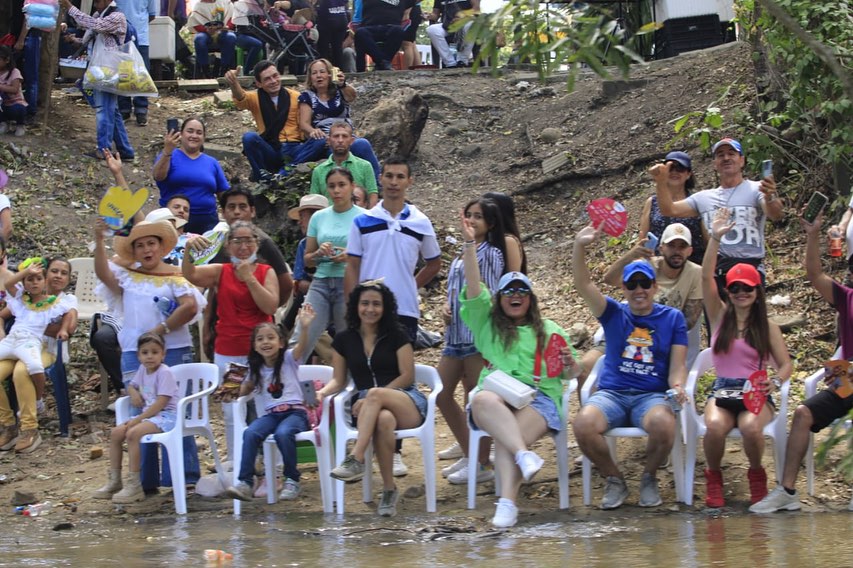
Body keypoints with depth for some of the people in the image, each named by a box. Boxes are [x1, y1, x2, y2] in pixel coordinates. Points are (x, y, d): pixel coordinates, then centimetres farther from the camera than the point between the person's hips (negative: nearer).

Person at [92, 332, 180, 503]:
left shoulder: (164, 373, -15)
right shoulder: (143, 370, 10)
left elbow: (161, 403, -21)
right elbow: (132, 385, 29)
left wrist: (138, 419, -22)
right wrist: (133, 392, 3)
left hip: (166, 416, -9)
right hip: (149, 415, 9)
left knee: (133, 433, -29)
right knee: (116, 433, -1)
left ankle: (134, 485, -24)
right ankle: (114, 481, 6)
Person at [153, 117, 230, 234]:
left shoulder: (212, 163, 15)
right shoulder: (169, 157, 5)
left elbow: (225, 194, 15)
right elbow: (158, 176, -14)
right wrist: (167, 151, -29)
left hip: (206, 221, 3)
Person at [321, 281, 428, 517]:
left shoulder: (397, 336, 6)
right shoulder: (344, 339, 13)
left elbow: (407, 376, -1)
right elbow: (339, 380, 14)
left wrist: (371, 396, -13)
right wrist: (323, 392, -11)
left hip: (407, 403, -1)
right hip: (367, 408, 1)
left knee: (374, 394, -38)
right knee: (384, 419, -39)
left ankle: (356, 460, -45)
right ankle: (389, 489, -36)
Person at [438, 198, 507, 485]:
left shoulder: (491, 253, -7)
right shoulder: (463, 253, 17)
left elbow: (488, 295, -12)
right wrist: (447, 306, 4)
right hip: (456, 333, 9)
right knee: (442, 394, 11)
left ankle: (482, 465, 6)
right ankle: (468, 455, 23)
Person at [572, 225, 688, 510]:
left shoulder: (672, 318, 11)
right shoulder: (614, 313, 11)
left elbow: (677, 366, 6)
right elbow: (583, 284, -5)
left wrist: (678, 387, -18)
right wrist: (579, 247, -23)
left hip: (652, 395, -1)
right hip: (611, 393, 1)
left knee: (663, 423, -37)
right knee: (583, 424, -33)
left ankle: (649, 478, -5)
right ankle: (614, 479, -5)